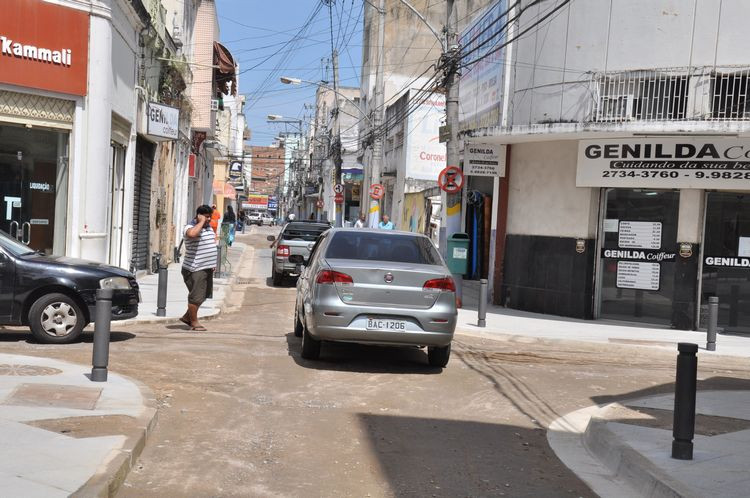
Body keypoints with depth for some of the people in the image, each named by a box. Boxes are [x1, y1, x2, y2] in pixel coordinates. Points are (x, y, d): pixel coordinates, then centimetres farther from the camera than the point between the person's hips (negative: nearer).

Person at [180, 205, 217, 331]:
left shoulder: (208, 227, 13)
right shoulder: (190, 227, -15)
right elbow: (192, 233, -41)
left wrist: (212, 263, 20)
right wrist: (201, 222, -27)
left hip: (207, 268, 9)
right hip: (195, 269, -9)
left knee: (203, 296, 16)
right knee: (196, 296, -2)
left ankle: (186, 317, 29)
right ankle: (194, 322, 10)